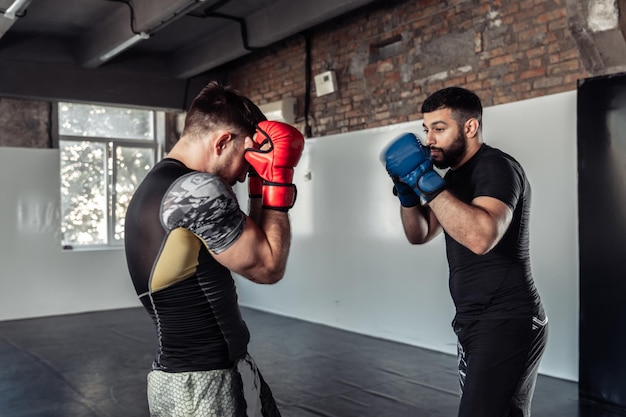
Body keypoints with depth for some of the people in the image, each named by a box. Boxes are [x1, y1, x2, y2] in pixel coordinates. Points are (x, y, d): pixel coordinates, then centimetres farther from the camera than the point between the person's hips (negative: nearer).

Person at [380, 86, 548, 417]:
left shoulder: (496, 167, -15)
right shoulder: (456, 174, 14)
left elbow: (481, 237, -34)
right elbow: (419, 234, 14)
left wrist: (425, 180, -32)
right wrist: (407, 191, -3)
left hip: (505, 325, -9)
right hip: (477, 323, 10)